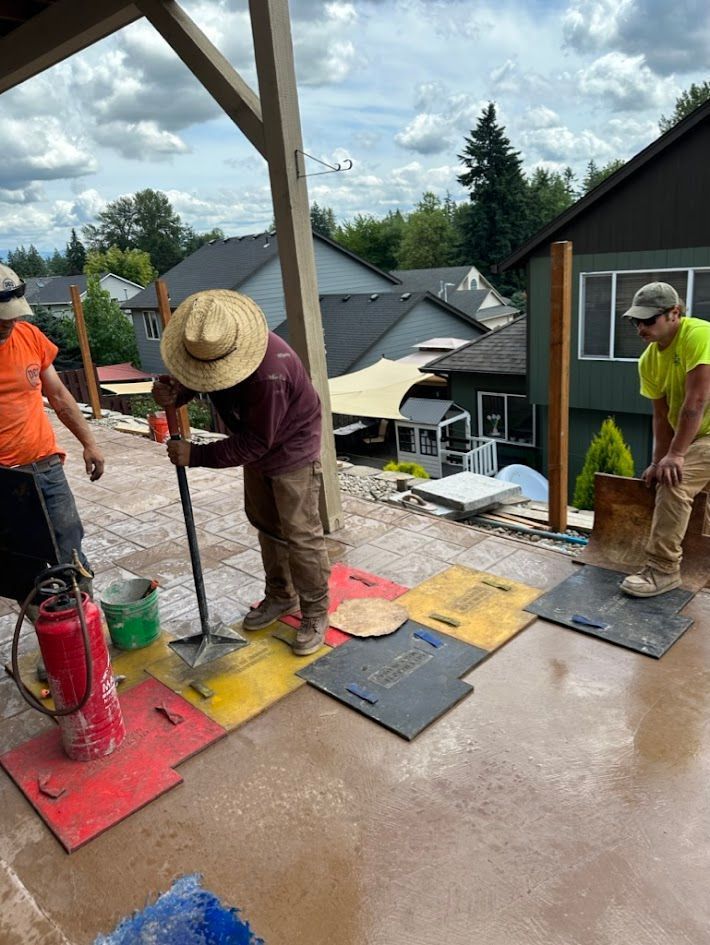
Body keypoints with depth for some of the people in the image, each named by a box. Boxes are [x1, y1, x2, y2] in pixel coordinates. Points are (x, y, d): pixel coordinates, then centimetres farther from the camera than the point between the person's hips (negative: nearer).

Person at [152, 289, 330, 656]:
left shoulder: (269, 372, -39)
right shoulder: (207, 343, -15)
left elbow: (255, 442, -31)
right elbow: (193, 378, 3)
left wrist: (196, 455, -27)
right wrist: (174, 394, -20)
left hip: (291, 449, -8)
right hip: (257, 444, 8)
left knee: (300, 534, -3)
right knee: (264, 523, 17)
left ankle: (315, 614, 14)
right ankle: (281, 596, 35)